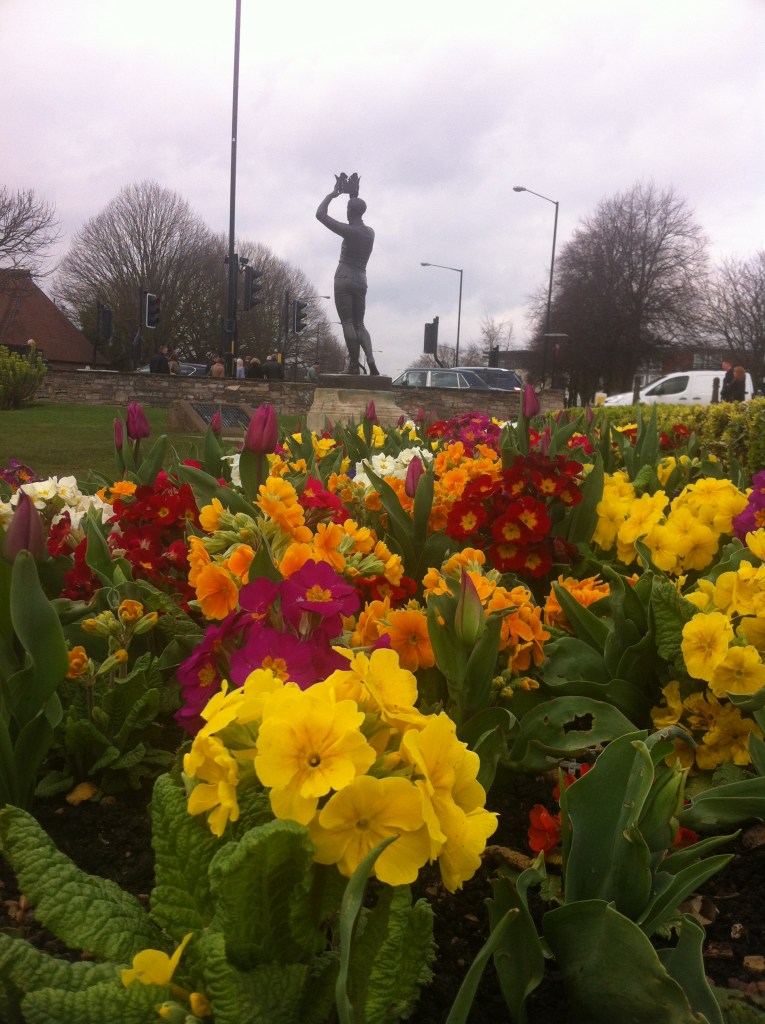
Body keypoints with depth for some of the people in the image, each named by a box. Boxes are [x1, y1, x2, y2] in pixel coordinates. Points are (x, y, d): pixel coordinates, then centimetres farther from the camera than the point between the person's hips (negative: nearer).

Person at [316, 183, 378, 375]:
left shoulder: (349, 231, -9)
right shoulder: (370, 232, 11)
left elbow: (320, 214, -4)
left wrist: (333, 194, 6)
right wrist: (354, 197, 35)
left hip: (344, 280, -6)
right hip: (361, 282, 6)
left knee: (348, 323, -6)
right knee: (359, 324, 11)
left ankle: (354, 365, -12)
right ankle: (371, 360, -9)